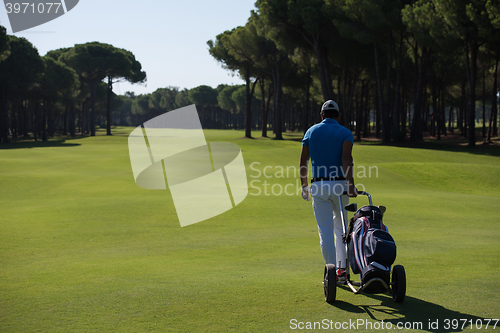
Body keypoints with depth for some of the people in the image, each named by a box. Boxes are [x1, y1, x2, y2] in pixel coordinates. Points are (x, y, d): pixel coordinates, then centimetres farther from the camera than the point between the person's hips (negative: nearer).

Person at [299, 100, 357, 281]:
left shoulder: (311, 131, 8)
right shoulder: (345, 133, 2)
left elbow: (303, 161, 5)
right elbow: (346, 158, -16)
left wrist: (304, 186, 14)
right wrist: (350, 183, -23)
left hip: (319, 186, 0)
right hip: (340, 185, 0)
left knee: (325, 231, 2)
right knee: (340, 228, 18)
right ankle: (342, 268, 14)